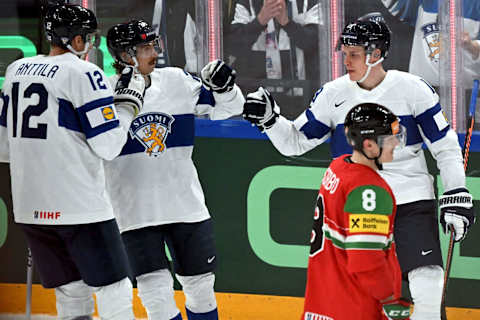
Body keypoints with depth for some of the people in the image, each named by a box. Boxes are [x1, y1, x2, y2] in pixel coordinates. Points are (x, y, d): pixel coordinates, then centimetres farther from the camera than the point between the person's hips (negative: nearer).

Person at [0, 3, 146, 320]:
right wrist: (128, 101, 2)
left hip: (29, 206, 7)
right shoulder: (84, 73, -10)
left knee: (72, 294, 14)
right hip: (79, 206, -7)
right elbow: (108, 145, -11)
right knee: (114, 292, -1)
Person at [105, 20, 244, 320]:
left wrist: (223, 86, -9)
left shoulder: (176, 81, 2)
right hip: (136, 212, -3)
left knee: (200, 285, 13)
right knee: (156, 292, -10)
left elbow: (226, 108, 9)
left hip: (185, 202, 3)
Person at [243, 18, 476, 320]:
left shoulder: (412, 89, -4)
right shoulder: (333, 94, 1)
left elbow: (445, 145, 2)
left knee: (428, 288, -13)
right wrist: (269, 119, -9)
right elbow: (295, 142, 9)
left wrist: (457, 194, -4)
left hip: (412, 203, -2)